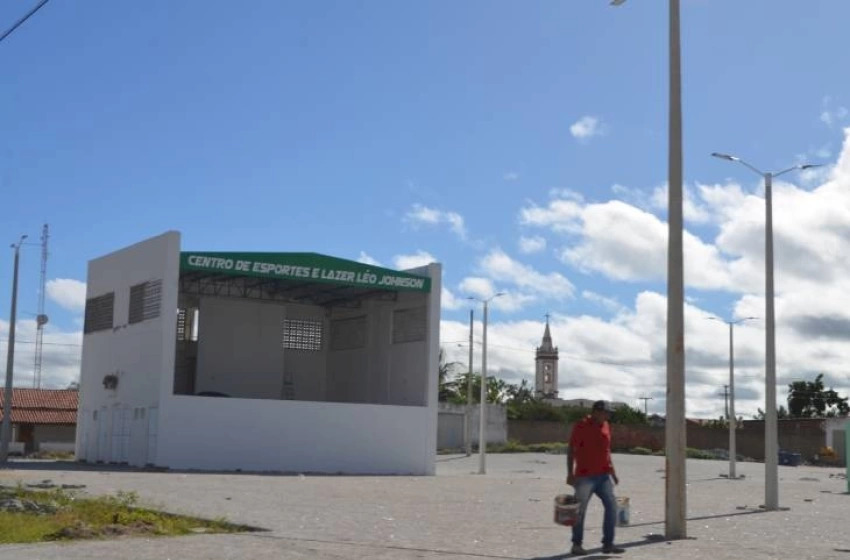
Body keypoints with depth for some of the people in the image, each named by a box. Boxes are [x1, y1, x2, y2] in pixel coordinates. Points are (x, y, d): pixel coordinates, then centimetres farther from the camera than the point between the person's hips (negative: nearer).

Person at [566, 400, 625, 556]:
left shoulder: (606, 426, 11)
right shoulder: (581, 426, -8)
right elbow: (571, 450, -8)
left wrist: (612, 472, 19)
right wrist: (570, 473, -14)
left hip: (603, 476, 6)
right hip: (584, 477, -6)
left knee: (612, 506, 0)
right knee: (580, 510, -3)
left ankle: (608, 543, 7)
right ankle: (576, 544, 9)